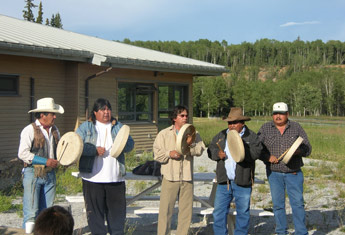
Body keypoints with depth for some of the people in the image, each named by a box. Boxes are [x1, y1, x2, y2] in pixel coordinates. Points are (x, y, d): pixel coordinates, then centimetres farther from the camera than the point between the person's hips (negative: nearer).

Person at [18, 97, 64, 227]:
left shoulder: (54, 130, 13)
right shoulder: (29, 130, -8)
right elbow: (22, 153, -14)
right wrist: (45, 161, -16)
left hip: (50, 174, 6)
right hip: (33, 173, -6)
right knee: (31, 214, -7)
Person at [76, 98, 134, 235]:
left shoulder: (118, 127, 14)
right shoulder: (86, 127, 5)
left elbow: (131, 144, 5)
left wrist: (123, 145, -18)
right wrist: (95, 150, -16)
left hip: (116, 179, 2)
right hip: (93, 178, -2)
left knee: (117, 210, 7)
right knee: (95, 211, 3)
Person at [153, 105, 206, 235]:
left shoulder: (193, 134, 11)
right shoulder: (164, 134, 7)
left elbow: (200, 150, -4)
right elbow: (157, 154, 0)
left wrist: (190, 144, -22)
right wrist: (169, 153, -15)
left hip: (187, 177, 2)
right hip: (170, 177, -2)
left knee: (186, 210, 7)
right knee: (166, 209, -3)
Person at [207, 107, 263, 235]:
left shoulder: (251, 136, 0)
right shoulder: (221, 135, 13)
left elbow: (256, 153, -14)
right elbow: (210, 149, 14)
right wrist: (217, 154, -7)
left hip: (242, 182, -3)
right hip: (224, 181, 3)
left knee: (243, 212, 5)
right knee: (219, 212, 4)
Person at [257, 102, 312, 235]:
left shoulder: (296, 128, 2)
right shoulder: (265, 128, 3)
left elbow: (307, 148, 1)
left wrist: (297, 151, -20)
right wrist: (267, 157, -13)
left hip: (294, 173, -1)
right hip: (274, 173, 1)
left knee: (298, 203, -2)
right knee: (278, 204, 7)